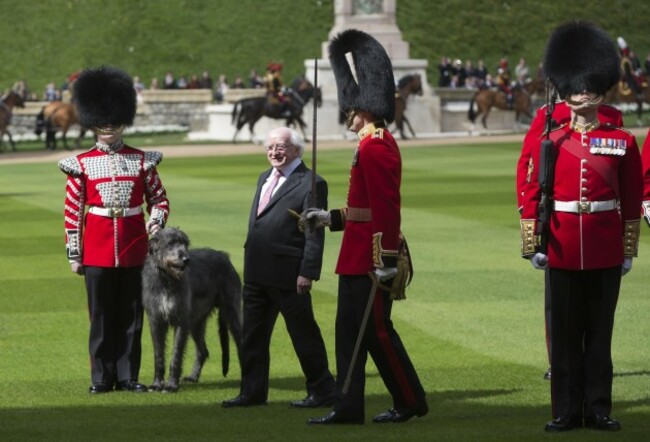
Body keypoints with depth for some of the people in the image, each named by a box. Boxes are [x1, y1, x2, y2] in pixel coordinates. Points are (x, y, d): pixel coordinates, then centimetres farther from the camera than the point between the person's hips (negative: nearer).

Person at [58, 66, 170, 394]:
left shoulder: (142, 161, 5)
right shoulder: (82, 165, 1)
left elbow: (159, 199, 12)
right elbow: (72, 213, 1)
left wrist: (156, 220, -9)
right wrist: (74, 254, -2)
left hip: (134, 250, 1)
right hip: (97, 252, -1)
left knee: (131, 315, 5)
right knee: (101, 316, 3)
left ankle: (128, 376, 13)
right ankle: (101, 378, 10)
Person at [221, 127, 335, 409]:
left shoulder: (310, 184, -10)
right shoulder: (265, 178, 16)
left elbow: (315, 234, -13)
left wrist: (308, 272, -18)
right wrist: (250, 262, 17)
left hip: (287, 276, -8)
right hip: (257, 274, 8)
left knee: (304, 334, 2)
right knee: (253, 335, 12)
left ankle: (322, 391, 12)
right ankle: (253, 392, 20)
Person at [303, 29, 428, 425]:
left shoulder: (375, 148, -16)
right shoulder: (380, 143, 16)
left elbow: (385, 209, -22)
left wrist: (384, 259, -23)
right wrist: (330, 218, 21)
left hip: (371, 258, -10)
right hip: (359, 257, 10)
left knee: (376, 330, -3)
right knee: (351, 330, 10)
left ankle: (411, 402, 6)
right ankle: (348, 407, 14)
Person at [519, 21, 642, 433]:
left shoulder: (623, 142, 2)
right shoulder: (551, 142, 2)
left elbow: (632, 200, 5)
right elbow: (532, 195, 2)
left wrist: (629, 249, 4)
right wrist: (534, 244, -2)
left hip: (605, 255, 0)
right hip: (563, 254, 0)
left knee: (600, 333, 6)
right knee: (566, 334, 5)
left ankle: (598, 409, 12)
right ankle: (567, 410, 11)